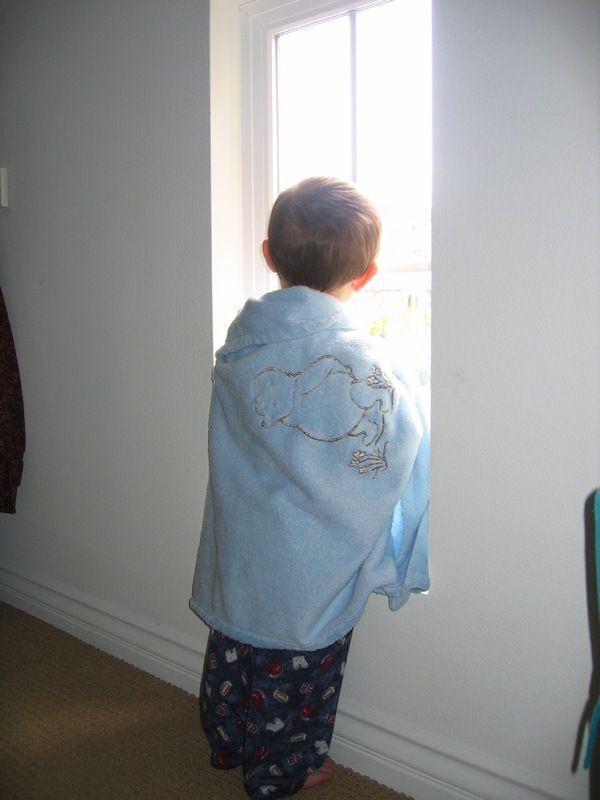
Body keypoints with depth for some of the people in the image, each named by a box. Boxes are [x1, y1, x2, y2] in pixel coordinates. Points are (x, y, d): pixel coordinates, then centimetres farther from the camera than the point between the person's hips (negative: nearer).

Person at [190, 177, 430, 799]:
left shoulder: (239, 341, -7)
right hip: (308, 571, -5)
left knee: (233, 653, 25)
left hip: (236, 556, 6)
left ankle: (227, 745, 47)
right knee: (294, 673, 16)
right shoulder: (360, 365, -25)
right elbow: (397, 454, -16)